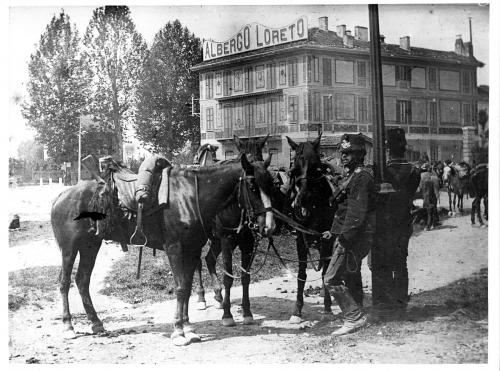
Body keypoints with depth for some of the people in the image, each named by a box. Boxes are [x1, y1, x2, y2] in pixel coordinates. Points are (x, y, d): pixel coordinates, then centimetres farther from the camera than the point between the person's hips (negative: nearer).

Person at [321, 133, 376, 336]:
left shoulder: (361, 176, -16)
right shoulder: (350, 174, 17)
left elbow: (357, 211, -23)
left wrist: (345, 234, -26)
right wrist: (334, 231, 22)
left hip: (353, 237, -11)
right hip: (353, 235, 11)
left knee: (331, 280, -10)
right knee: (352, 278, 17)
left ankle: (354, 317, -5)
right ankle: (356, 317, 27)